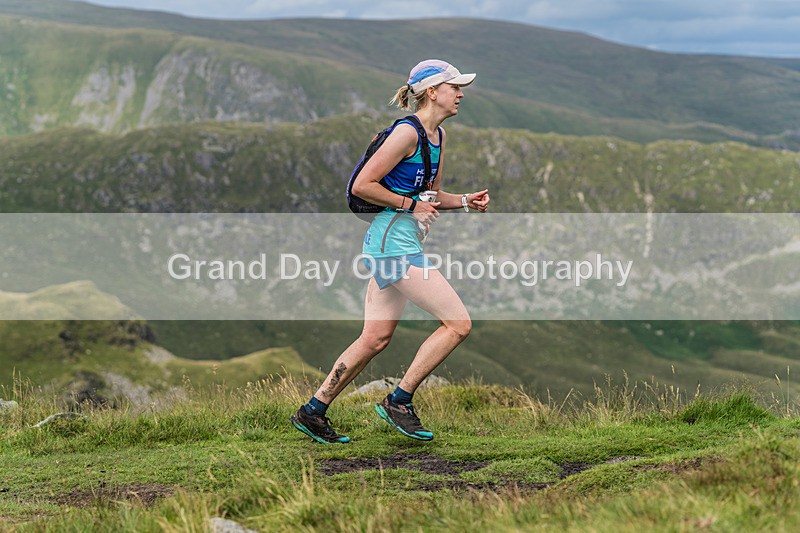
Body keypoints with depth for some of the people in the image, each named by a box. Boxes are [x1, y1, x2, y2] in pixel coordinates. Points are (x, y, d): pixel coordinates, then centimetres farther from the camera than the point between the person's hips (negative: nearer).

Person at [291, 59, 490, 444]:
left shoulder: (438, 136, 15)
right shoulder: (407, 133, -14)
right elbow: (362, 186, -15)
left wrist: (465, 201, 7)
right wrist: (412, 205, -14)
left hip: (399, 242, 10)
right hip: (392, 241, -10)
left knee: (375, 339, 11)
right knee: (458, 323, -10)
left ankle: (313, 412, 18)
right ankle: (399, 402, -2)